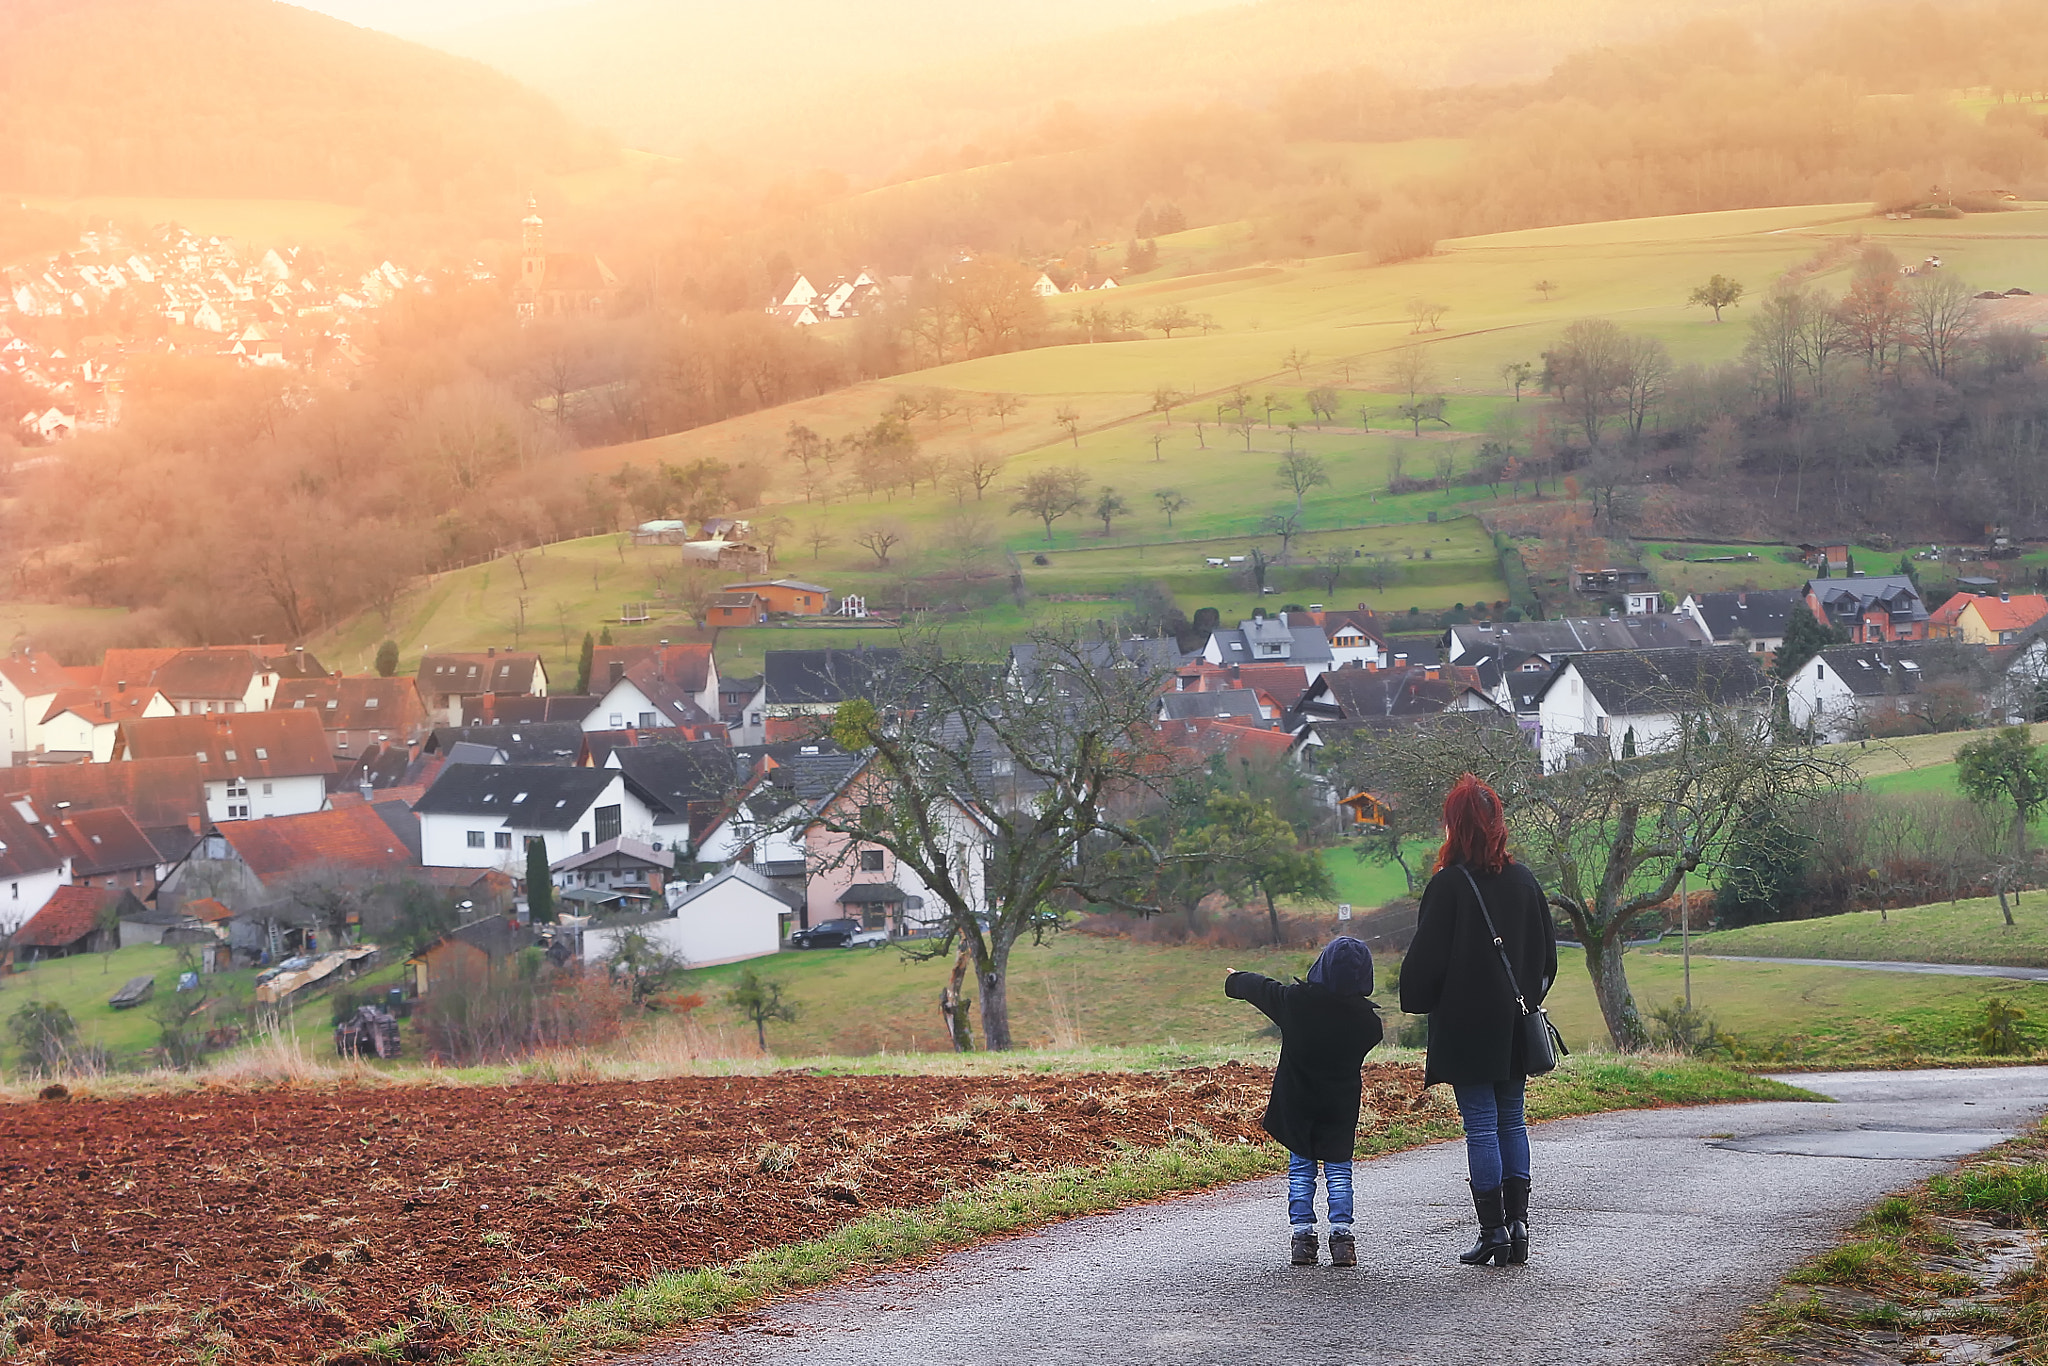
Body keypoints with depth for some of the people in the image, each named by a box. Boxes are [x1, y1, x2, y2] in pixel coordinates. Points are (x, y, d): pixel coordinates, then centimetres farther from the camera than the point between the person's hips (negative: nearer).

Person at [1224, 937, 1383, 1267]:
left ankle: (1302, 1233, 6)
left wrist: (1234, 980, 27)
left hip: (1296, 1101, 0)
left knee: (1301, 1167, 10)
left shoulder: (1295, 1000, -13)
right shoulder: (1367, 1018, -11)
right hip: (1341, 1104, 0)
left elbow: (1261, 988, 6)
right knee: (1339, 1168, 7)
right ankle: (1341, 1233, 0)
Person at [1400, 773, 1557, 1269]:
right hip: (1514, 1024, 5)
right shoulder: (1524, 880, 4)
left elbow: (1426, 958, -11)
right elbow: (1547, 953, 12)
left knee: (1481, 1126, -2)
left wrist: (1416, 1002, 6)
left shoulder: (1449, 884, -14)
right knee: (1512, 1121, 13)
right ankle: (1517, 1221, 11)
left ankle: (1493, 1231, -2)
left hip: (1466, 1024, -5)